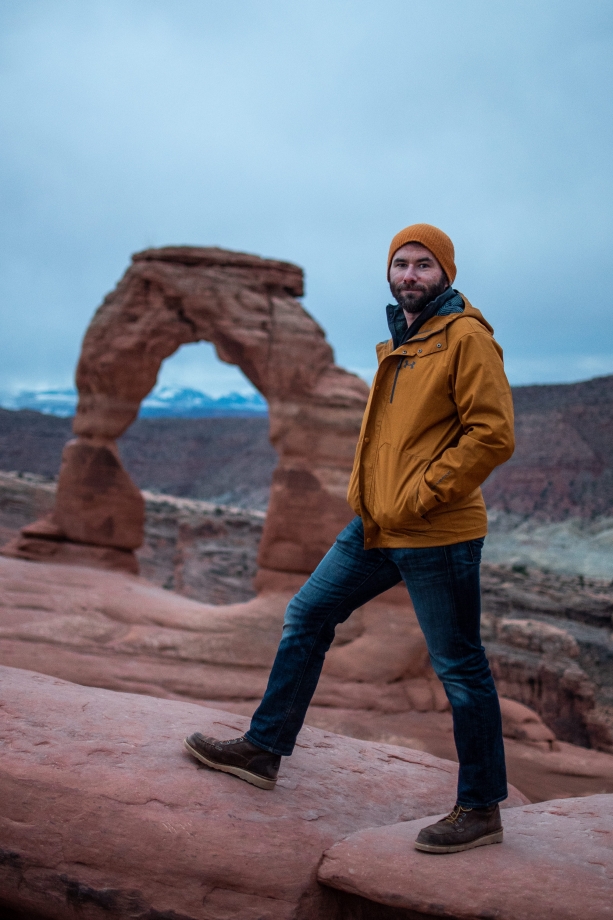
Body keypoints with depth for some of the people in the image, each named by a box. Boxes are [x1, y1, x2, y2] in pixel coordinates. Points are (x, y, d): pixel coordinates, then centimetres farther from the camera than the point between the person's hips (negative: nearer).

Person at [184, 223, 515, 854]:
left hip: (436, 535, -9)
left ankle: (480, 809, 17)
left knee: (459, 667, 2)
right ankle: (263, 749, 25)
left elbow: (493, 434, -17)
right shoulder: (399, 342, 17)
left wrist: (422, 495, -18)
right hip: (376, 526, 9)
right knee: (306, 617, 12)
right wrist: (365, 488, 13)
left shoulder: (465, 336, -9)